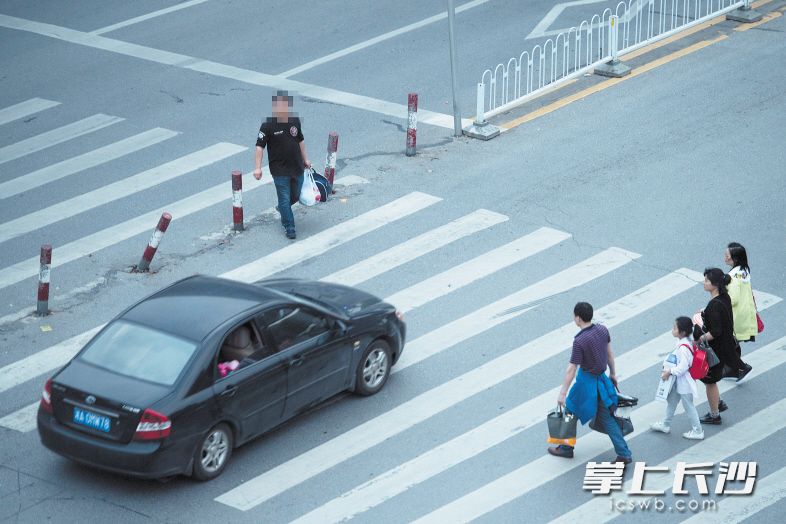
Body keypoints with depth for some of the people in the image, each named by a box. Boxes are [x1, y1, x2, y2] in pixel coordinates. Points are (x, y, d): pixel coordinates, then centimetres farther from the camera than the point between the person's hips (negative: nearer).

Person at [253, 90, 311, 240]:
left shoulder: (295, 121, 0)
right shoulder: (268, 125, -16)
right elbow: (260, 146, -16)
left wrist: (305, 159, 19)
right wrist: (257, 167, -21)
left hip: (297, 167, 5)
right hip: (280, 170, -5)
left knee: (295, 195, 19)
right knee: (285, 198, 0)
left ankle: (282, 208, 47)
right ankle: (289, 228, 12)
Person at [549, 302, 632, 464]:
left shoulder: (579, 341, -26)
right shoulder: (602, 330, -6)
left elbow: (571, 369, -22)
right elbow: (609, 353, 8)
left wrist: (562, 394, -15)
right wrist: (612, 373, 23)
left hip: (587, 381, -7)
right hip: (602, 378, 7)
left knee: (570, 412, 16)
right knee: (607, 417, 15)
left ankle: (566, 449, 31)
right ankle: (624, 454, 12)